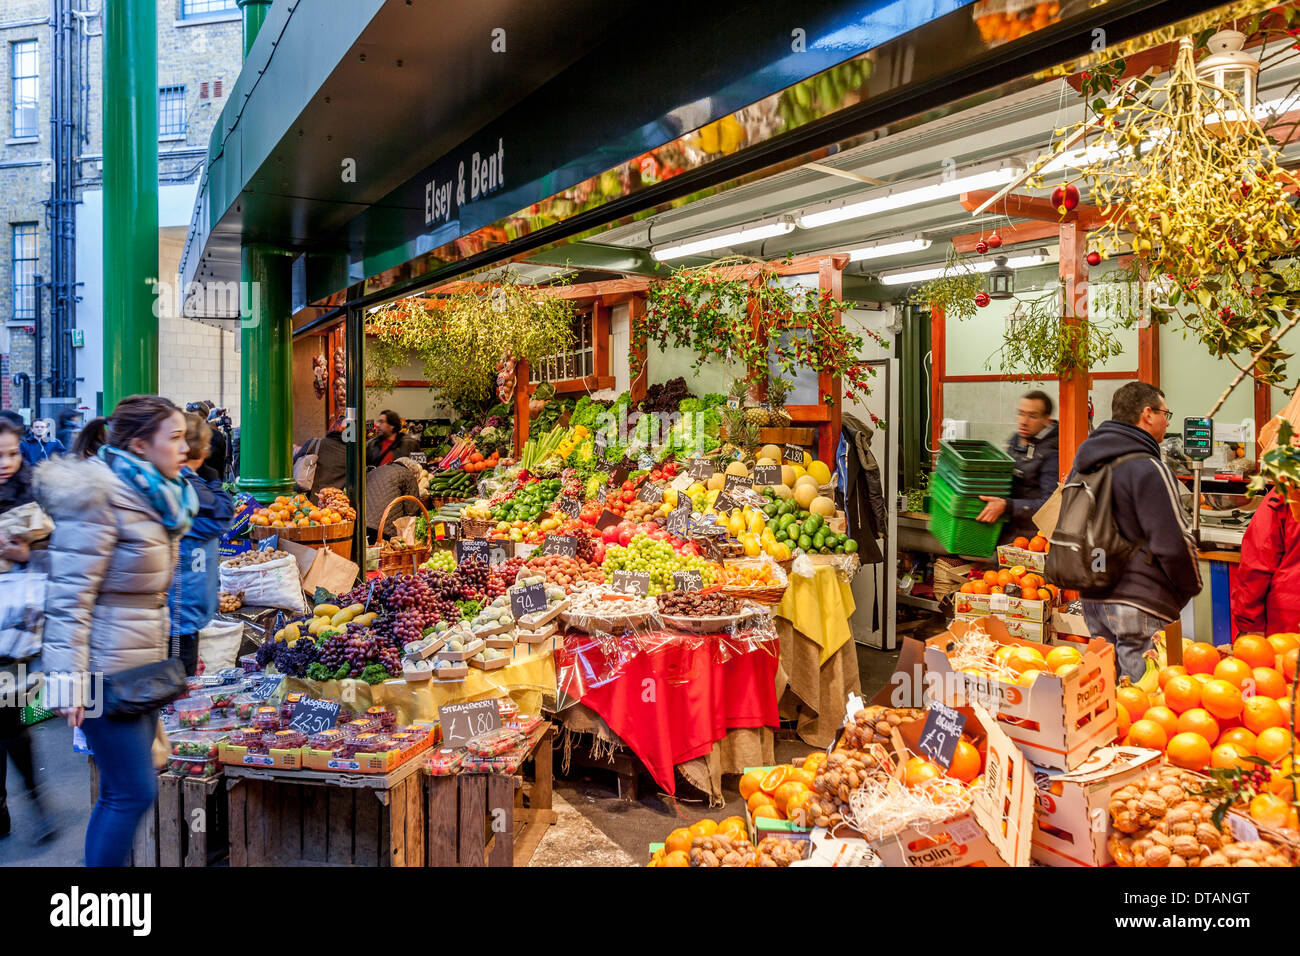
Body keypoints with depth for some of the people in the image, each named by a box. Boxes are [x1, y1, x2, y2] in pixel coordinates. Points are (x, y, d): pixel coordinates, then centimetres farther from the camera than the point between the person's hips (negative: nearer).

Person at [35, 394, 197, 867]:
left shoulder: (153, 494, 12)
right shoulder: (97, 492, -16)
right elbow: (70, 593, -19)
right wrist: (69, 680, -21)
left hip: (141, 665, 9)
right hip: (106, 670, -9)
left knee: (119, 792, 13)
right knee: (135, 791, -3)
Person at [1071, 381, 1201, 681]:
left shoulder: (1083, 463, 10)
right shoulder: (1148, 469, -15)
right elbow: (1175, 542, -16)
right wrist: (1191, 588, 1)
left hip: (1092, 599, 8)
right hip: (1140, 604, -8)